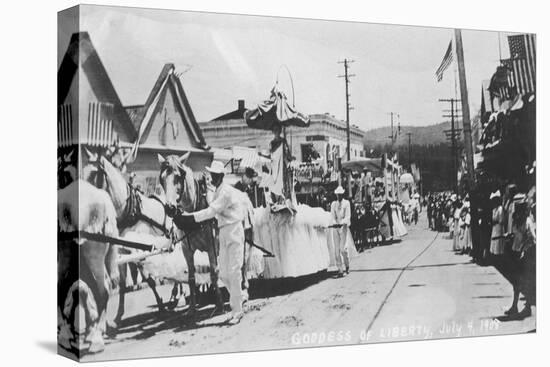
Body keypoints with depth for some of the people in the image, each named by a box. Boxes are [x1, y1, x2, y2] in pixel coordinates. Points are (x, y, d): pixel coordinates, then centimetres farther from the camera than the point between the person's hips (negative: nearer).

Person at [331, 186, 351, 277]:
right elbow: (333, 216, 5)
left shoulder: (346, 203, 2)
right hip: (336, 228, 3)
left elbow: (348, 216, -5)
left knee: (342, 248, -10)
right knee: (337, 249, -2)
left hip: (344, 227, -3)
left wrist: (342, 223, -23)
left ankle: (347, 265, 15)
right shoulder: (333, 204, 11)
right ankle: (340, 270, 2)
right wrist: (335, 223, -16)